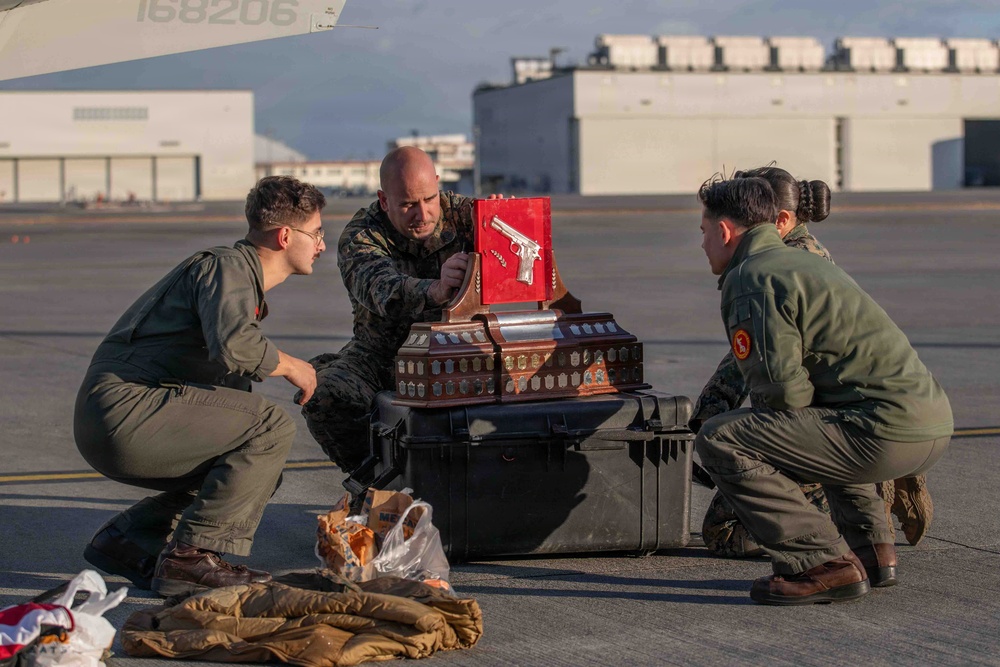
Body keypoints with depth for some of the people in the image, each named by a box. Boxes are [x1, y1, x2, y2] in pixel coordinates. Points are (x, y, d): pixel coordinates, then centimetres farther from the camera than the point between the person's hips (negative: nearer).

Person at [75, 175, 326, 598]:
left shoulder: (242, 277, 24)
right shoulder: (227, 267, -9)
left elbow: (230, 379, 28)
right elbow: (233, 344, -29)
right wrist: (289, 365, -12)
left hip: (114, 424, 11)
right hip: (124, 408, -11)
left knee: (256, 468, 18)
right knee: (271, 427, -17)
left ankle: (124, 538, 16)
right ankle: (189, 557, -17)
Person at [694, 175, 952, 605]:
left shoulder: (751, 279, -6)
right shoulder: (804, 262, 25)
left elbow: (781, 388, -13)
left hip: (887, 433, -10)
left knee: (718, 440, -8)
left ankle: (823, 564, -9)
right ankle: (871, 549, 26)